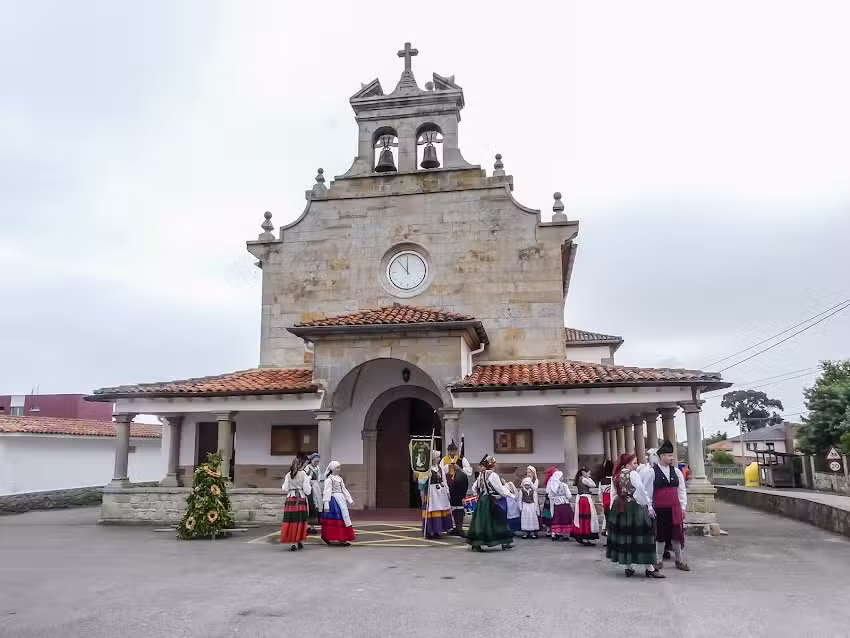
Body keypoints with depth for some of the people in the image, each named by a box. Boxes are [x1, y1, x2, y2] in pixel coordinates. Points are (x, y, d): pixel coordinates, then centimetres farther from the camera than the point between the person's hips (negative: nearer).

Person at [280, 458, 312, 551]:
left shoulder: (288, 475, 2)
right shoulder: (303, 475, -5)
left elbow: (285, 489, 4)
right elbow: (307, 490, -5)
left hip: (290, 499, 1)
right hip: (301, 499, -1)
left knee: (290, 521, 3)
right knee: (300, 521, 9)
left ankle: (292, 542, -1)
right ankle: (300, 541, 15)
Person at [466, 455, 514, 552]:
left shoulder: (481, 475, 6)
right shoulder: (493, 475, -15)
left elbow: (474, 488, 12)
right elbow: (500, 490, -12)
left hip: (482, 501, 7)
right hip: (492, 502, -7)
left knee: (481, 522, 8)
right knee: (498, 522, 5)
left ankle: (475, 544, 6)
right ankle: (505, 543, 13)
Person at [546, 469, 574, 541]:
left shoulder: (551, 486, 1)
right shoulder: (564, 485, -10)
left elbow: (550, 496, 5)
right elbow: (569, 496, -8)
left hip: (556, 505, 4)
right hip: (565, 505, -4)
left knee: (556, 520, 9)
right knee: (565, 520, 5)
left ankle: (554, 535, 9)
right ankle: (565, 535, 7)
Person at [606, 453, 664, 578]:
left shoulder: (617, 476, 11)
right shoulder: (633, 474, -11)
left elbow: (615, 494, 11)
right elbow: (641, 490, -18)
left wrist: (613, 510, 13)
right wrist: (648, 506, -11)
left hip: (619, 507, 7)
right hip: (633, 507, -7)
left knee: (624, 535, 11)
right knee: (641, 536, -2)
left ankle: (629, 567, 17)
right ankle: (649, 568, 1)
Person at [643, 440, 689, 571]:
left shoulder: (676, 471, 6)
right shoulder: (651, 472, -7)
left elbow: (682, 490, 11)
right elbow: (647, 491, -4)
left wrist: (683, 506, 7)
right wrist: (649, 508, -6)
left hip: (674, 509, 3)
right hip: (659, 509, -3)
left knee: (677, 534, 6)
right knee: (660, 535, 6)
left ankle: (680, 560, 20)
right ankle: (659, 561, 20)